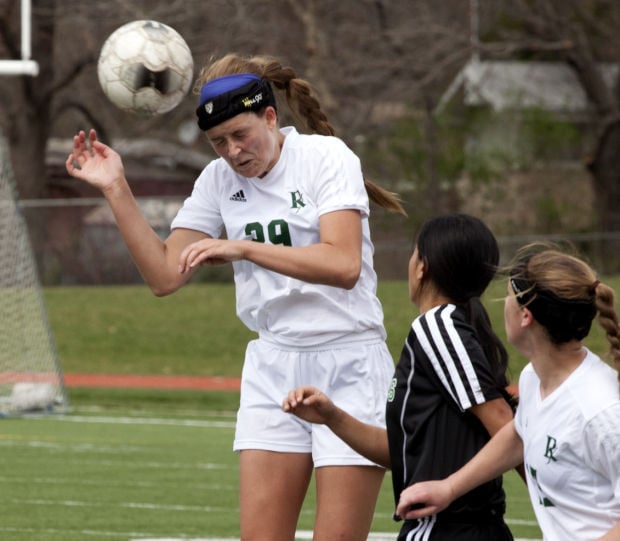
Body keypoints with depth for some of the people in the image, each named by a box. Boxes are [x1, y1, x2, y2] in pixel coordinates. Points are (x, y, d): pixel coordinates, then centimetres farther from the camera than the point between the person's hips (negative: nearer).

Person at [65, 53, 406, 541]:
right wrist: (116, 190, -3)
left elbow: (344, 265, -23)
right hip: (274, 368, 5)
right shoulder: (219, 180, 6)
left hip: (349, 368, -5)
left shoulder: (326, 156, -10)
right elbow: (165, 274, 4)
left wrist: (243, 248, -29)